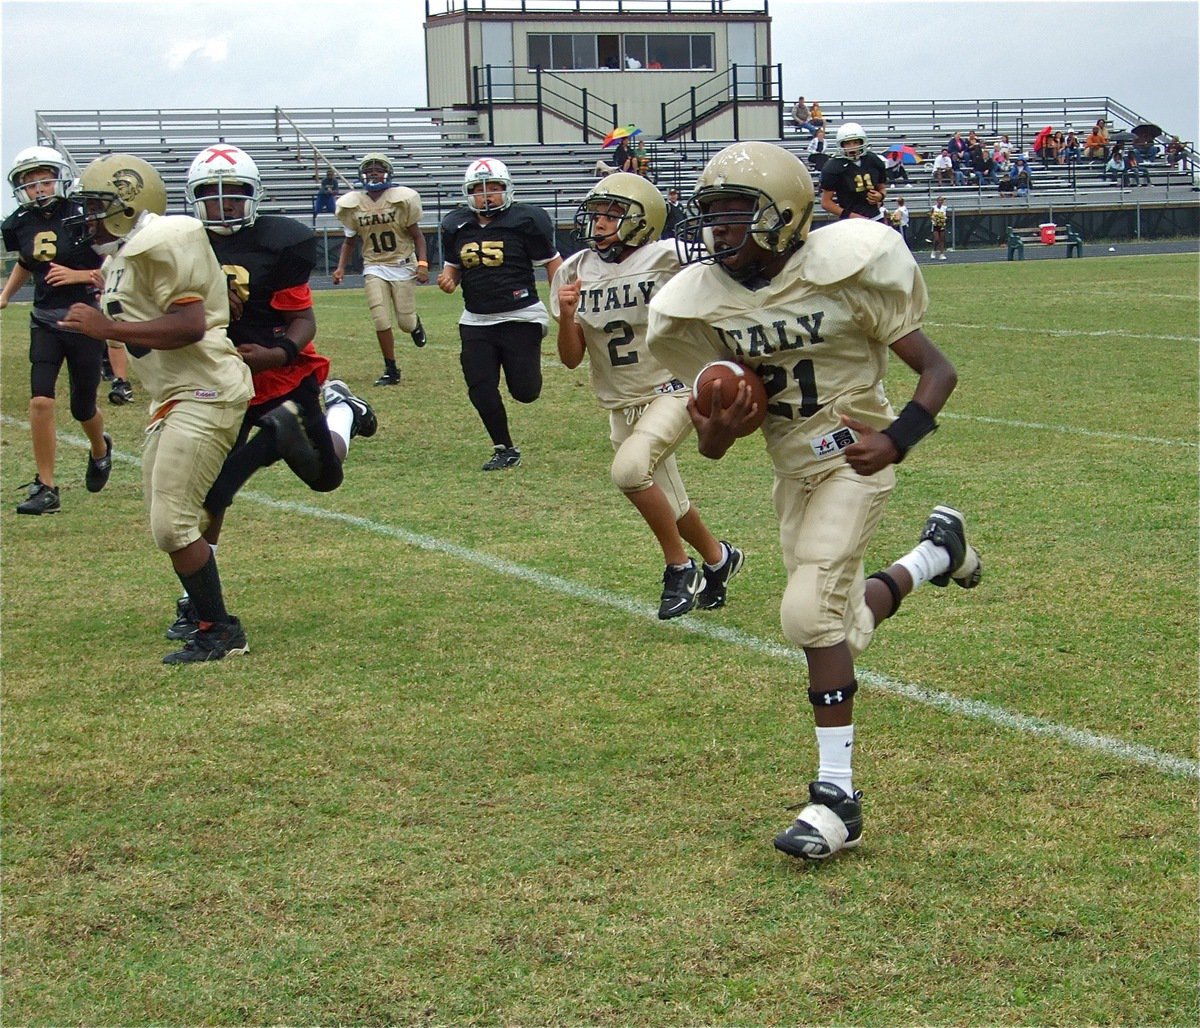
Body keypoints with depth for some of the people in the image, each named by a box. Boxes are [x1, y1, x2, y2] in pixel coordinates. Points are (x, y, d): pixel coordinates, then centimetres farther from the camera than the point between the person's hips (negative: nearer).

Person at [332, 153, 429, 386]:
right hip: (374, 268, 2)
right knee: (381, 322, -7)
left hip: (403, 265, -2)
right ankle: (391, 370, 7)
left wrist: (422, 264, -15)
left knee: (406, 322, 0)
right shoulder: (353, 205, -1)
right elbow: (349, 241, 11)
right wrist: (341, 268, -1)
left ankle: (415, 323, 39)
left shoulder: (402, 200, -9)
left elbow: (417, 235, -3)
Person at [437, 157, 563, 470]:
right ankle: (505, 450, 18)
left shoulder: (526, 220, -9)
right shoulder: (456, 225, 5)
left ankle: (526, 362, 34)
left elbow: (552, 263, -3)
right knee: (480, 390, -1)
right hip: (476, 321, 4)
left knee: (524, 391, -4)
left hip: (520, 317, -4)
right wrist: (448, 280, -7)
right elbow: (452, 267, 18)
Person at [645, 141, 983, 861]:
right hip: (792, 468, 6)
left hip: (854, 457, -6)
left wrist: (898, 438, -32)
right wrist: (719, 426, -25)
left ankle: (838, 796, -8)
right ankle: (936, 552, 44)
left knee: (811, 612, -19)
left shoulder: (841, 272, -20)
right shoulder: (703, 303, -7)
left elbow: (938, 371, -14)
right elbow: (712, 445, 0)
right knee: (841, 630, 14)